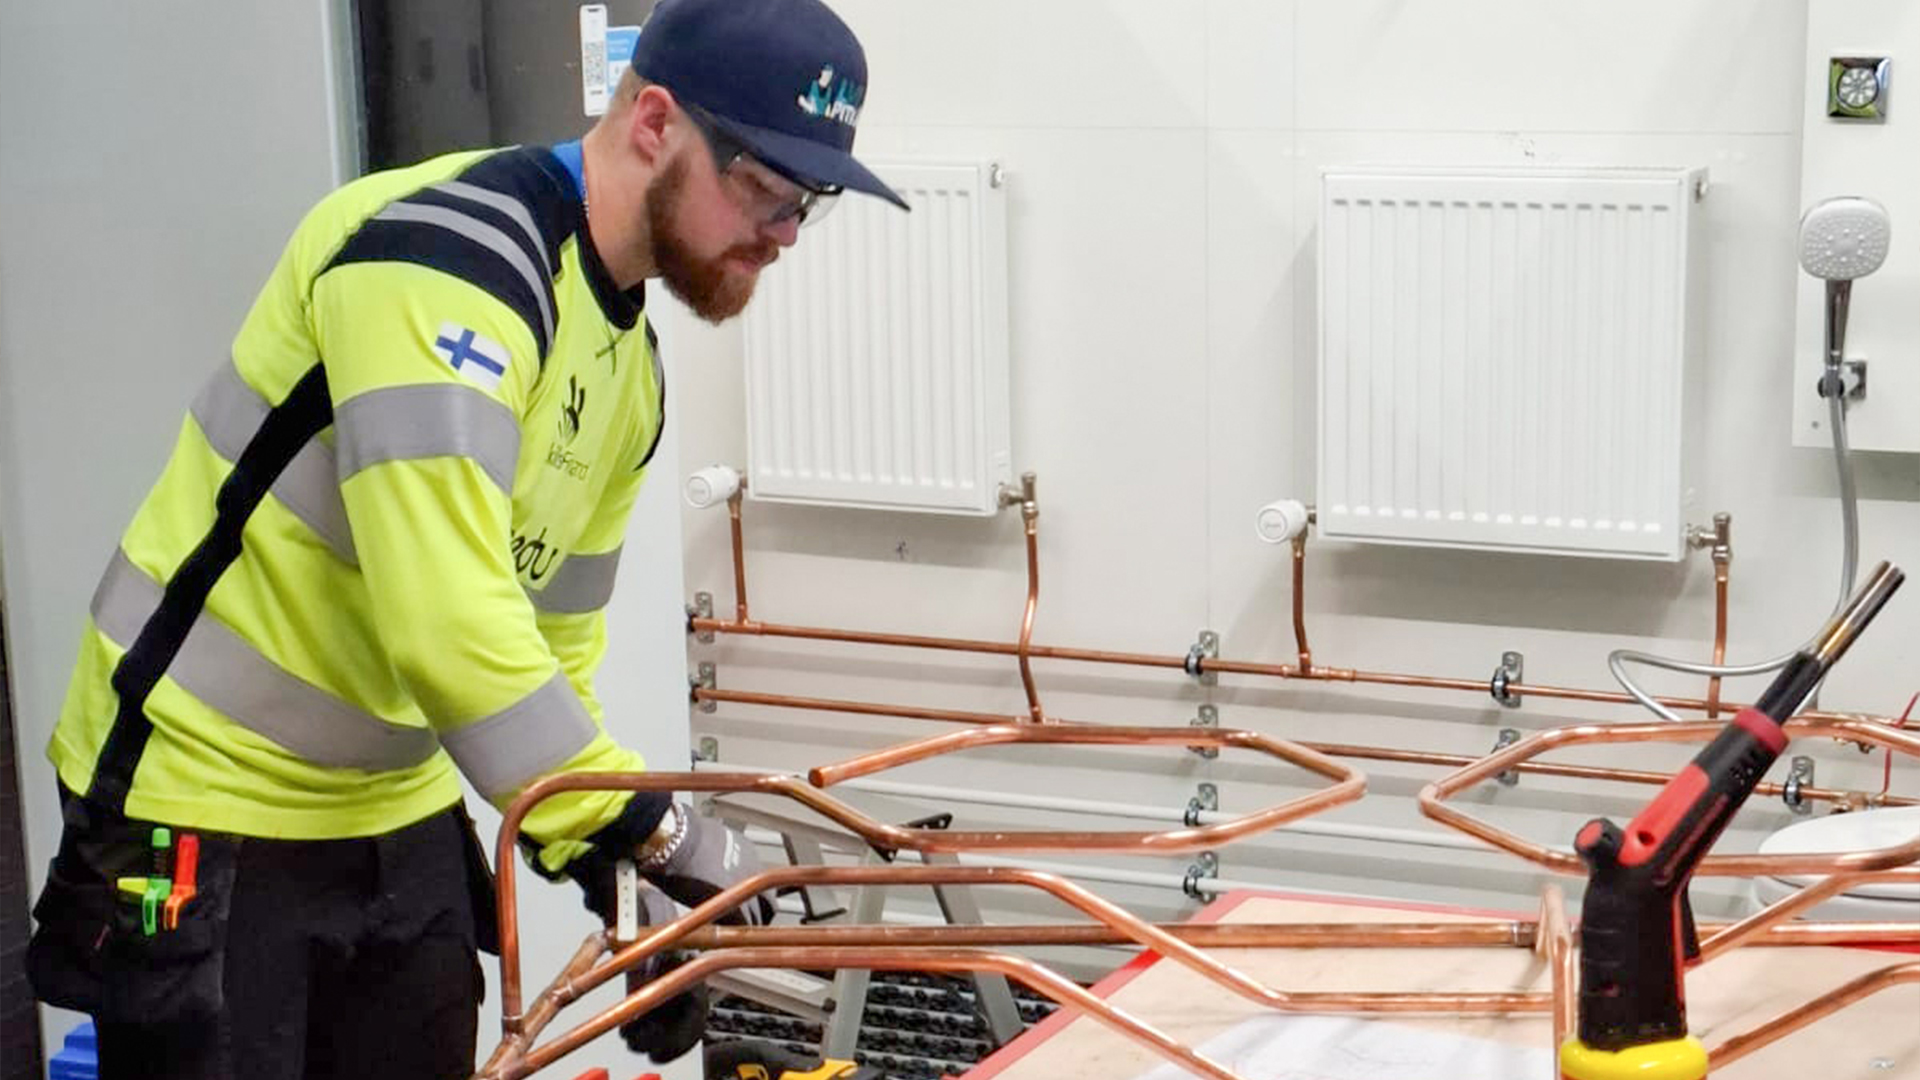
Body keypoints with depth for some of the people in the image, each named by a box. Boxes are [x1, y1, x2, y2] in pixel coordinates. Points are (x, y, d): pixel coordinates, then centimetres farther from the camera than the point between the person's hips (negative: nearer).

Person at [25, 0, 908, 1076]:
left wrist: (618, 880, 6)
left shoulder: (633, 363, 6)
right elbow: (448, 625, -33)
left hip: (398, 813, 9)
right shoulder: (448, 259, -25)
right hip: (212, 812, -9)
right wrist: (662, 830, -26)